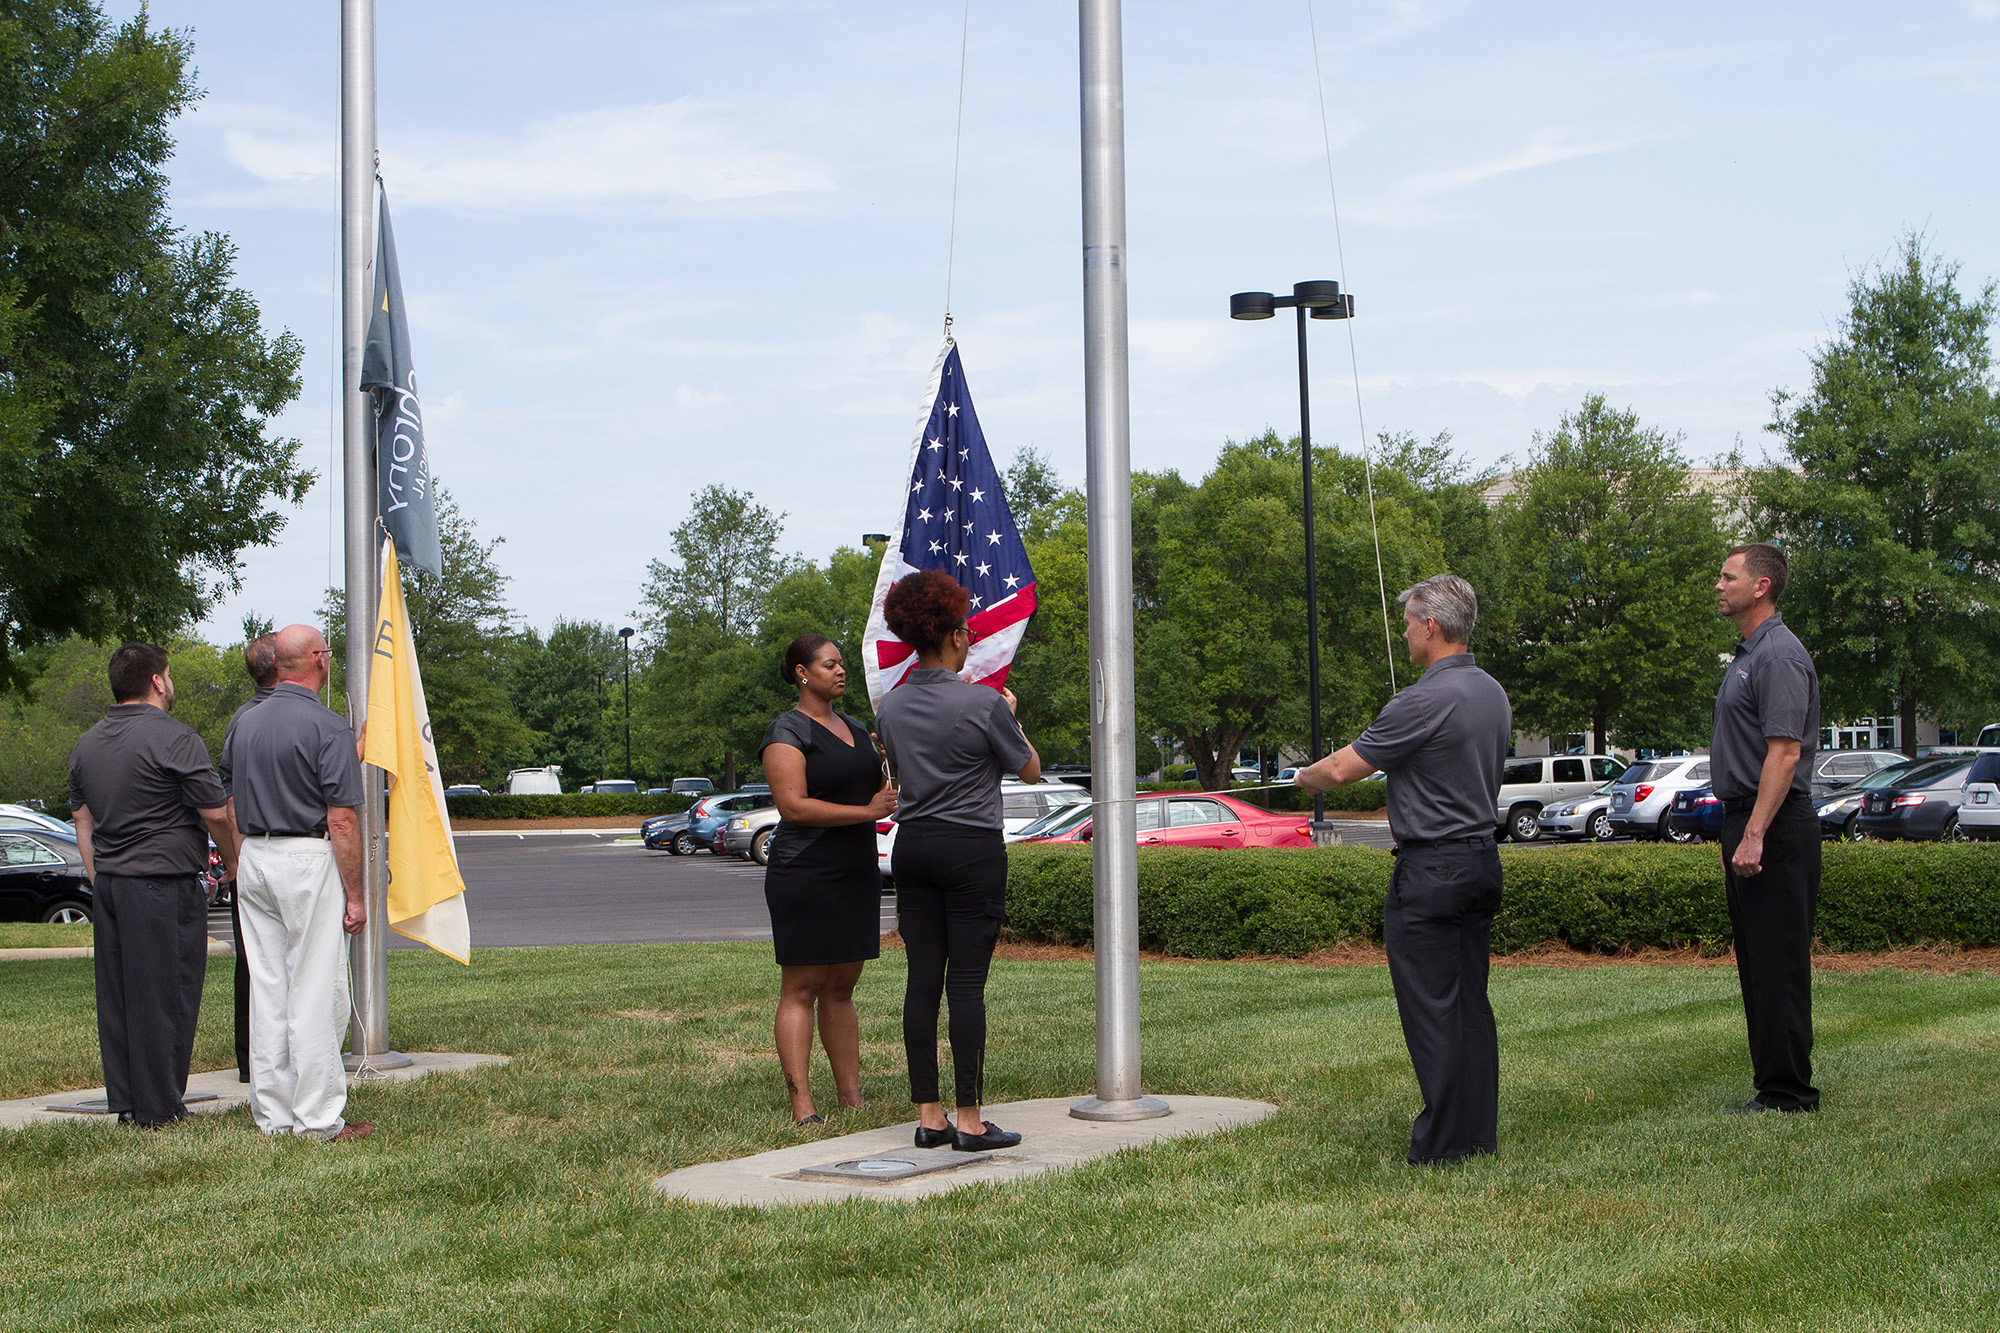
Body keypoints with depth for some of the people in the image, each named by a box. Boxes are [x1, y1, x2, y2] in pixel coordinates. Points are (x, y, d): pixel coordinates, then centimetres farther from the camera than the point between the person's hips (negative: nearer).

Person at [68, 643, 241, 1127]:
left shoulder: (86, 745, 12)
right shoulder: (174, 738, -12)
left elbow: (83, 822, 17)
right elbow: (217, 813, -11)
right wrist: (231, 861, 5)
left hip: (109, 884, 8)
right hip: (166, 884, -7)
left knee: (116, 995, 10)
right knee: (165, 995, -2)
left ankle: (125, 1101, 15)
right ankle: (159, 1106, 1)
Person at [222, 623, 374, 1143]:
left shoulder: (245, 724, 11)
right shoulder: (326, 727, -11)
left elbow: (231, 810, 16)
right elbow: (342, 820, -14)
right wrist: (354, 894, -10)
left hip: (253, 861, 7)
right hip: (309, 863, -7)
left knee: (266, 988, 10)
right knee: (315, 992, -3)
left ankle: (272, 1113, 15)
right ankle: (318, 1118, -1)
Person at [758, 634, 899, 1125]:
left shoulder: (856, 729, 18)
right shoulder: (786, 732, -7)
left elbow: (882, 790, 28)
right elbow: (793, 805, -18)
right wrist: (867, 811, -19)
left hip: (857, 872, 8)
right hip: (806, 875, -7)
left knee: (841, 989, 9)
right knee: (801, 988, -6)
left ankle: (852, 1096, 10)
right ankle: (802, 1104, -8)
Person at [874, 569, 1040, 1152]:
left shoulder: (891, 706, 5)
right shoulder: (982, 702, -12)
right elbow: (1031, 771, 0)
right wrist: (1010, 717, 17)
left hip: (912, 843, 6)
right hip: (972, 848, -5)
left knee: (923, 978, 6)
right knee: (967, 982, -4)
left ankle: (928, 1116, 9)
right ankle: (969, 1120, -3)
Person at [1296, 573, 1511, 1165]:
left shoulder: (1425, 701, -18)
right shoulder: (1494, 694, 10)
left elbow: (1343, 769, -13)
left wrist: (1306, 776, 8)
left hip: (1430, 871, -9)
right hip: (1483, 858, 9)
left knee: (1431, 1009, -4)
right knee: (1472, 1004, 12)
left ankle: (1443, 1145, -1)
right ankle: (1479, 1133, 16)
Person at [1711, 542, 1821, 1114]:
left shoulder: (1779, 655, -14)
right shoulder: (1747, 655, 19)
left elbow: (1785, 751, -22)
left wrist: (1754, 835, -26)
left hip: (1775, 829, -11)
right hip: (1747, 822, 11)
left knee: (1777, 961, -8)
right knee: (1757, 961, 12)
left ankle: (1786, 1093, -5)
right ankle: (1775, 1082, 17)